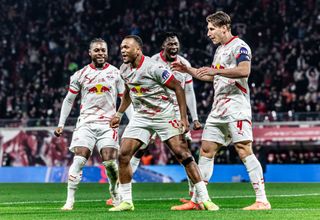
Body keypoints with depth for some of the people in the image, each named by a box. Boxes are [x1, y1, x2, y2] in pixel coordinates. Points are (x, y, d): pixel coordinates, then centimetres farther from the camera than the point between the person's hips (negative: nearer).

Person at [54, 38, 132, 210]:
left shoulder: (115, 73, 5)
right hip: (86, 123, 0)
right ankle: (69, 201, -8)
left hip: (108, 123, 0)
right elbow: (69, 100, 13)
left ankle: (114, 191, 17)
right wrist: (61, 124, 7)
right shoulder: (81, 74, 6)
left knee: (109, 161, -11)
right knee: (79, 160, -12)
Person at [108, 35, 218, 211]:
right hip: (141, 117, 6)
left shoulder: (153, 68, -20)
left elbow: (177, 88, -14)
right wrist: (119, 114, 22)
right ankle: (126, 201, 6)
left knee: (182, 154, -12)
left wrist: (183, 118, -16)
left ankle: (204, 199, -7)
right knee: (123, 155, -5)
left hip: (164, 116, -6)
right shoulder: (124, 69, 2)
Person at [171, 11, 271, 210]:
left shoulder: (239, 46, -7)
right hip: (218, 110, 9)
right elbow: (211, 76, 35)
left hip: (236, 109, -9)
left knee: (245, 151, -15)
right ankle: (197, 200, 13)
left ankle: (262, 200, -14)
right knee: (206, 151, 8)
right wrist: (187, 70, 29)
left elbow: (244, 70, -25)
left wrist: (216, 70, -27)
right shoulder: (220, 50, 21)